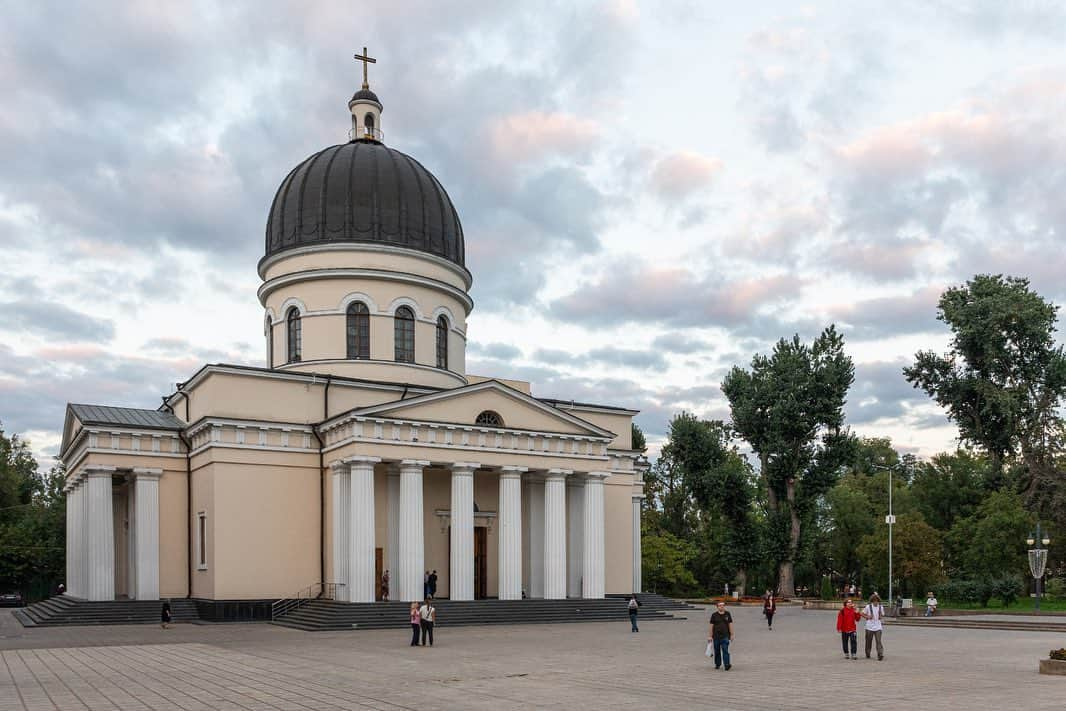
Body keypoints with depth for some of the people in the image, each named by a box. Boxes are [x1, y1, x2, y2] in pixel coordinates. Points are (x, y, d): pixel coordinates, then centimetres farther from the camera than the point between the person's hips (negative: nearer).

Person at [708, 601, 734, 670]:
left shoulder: (727, 614, 4)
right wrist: (710, 636, 0)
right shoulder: (714, 615, 1)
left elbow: (730, 625, 6)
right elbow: (711, 626, 2)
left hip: (725, 636, -1)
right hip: (716, 636, 1)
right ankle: (717, 664, 23)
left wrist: (731, 635, 1)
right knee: (717, 651, 10)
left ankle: (727, 665, -16)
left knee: (725, 651, -11)